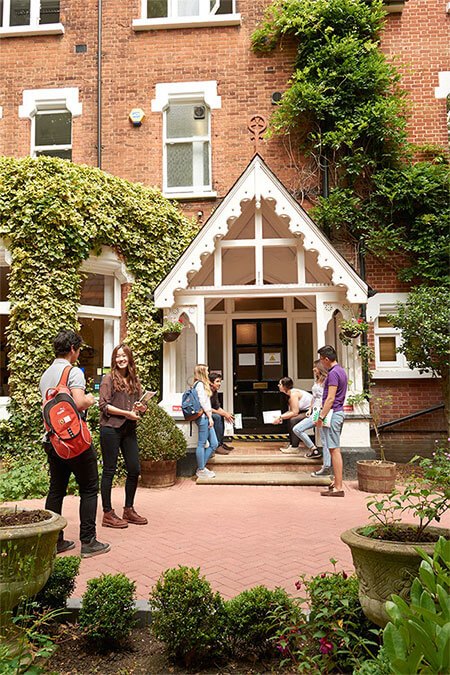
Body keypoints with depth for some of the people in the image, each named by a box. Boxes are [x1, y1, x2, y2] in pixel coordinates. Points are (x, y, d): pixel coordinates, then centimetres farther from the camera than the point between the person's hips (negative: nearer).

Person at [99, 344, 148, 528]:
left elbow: (142, 405, 18)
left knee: (134, 470, 7)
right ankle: (108, 514, 9)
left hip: (129, 429, 6)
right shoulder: (109, 379, -2)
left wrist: (141, 407, -6)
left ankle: (129, 510, 23)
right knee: (109, 470, 1)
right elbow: (103, 405, -10)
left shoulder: (134, 381, 14)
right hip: (111, 428, -6)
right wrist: (127, 413, -15)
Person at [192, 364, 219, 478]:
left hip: (206, 418, 10)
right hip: (203, 417, -10)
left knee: (214, 444, 9)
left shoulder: (202, 384, 22)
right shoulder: (200, 384, -8)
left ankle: (202, 467, 15)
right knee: (202, 444, -4)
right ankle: (201, 470, 2)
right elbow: (203, 402, -15)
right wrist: (209, 417, -14)